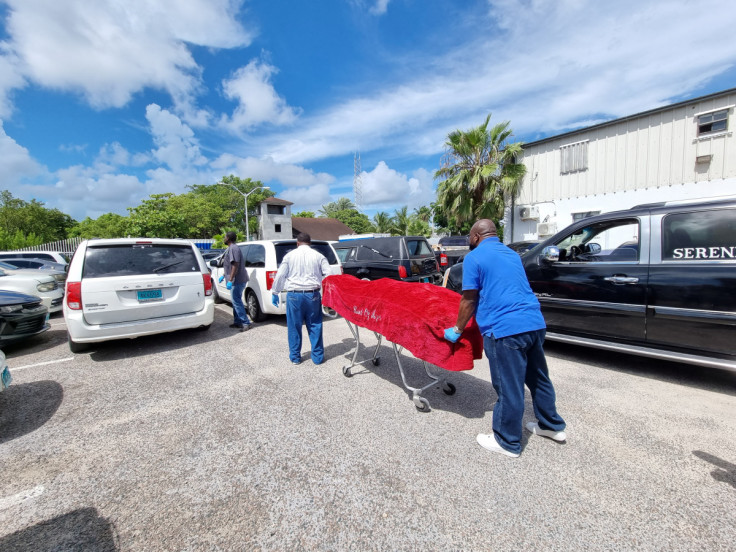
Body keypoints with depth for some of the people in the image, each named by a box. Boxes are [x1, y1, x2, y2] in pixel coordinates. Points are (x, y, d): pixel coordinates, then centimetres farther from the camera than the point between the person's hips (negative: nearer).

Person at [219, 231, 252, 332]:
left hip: (237, 280, -11)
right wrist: (223, 275, 30)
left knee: (237, 302, -9)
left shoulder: (233, 248, -15)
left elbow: (235, 265, -23)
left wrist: (230, 280, -24)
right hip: (236, 280, 11)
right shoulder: (231, 248, 19)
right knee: (236, 301, 15)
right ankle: (237, 322, 24)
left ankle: (246, 323, -7)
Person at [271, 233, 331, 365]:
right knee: (315, 326, 10)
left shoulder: (290, 255, 4)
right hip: (312, 295, 1)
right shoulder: (318, 256, 5)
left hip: (294, 295, 0)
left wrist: (274, 293, 15)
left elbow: (280, 276, 5)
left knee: (294, 327, 10)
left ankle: (295, 357, 22)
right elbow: (328, 275, 1)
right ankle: (318, 356, 16)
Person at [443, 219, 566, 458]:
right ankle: (552, 426, 42)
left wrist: (457, 330, 7)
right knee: (538, 377, 24)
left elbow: (469, 301, -4)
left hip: (505, 330, -8)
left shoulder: (474, 257, -2)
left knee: (509, 388, 4)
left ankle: (508, 443, 21)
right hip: (535, 323, 8)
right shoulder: (512, 254, 21)